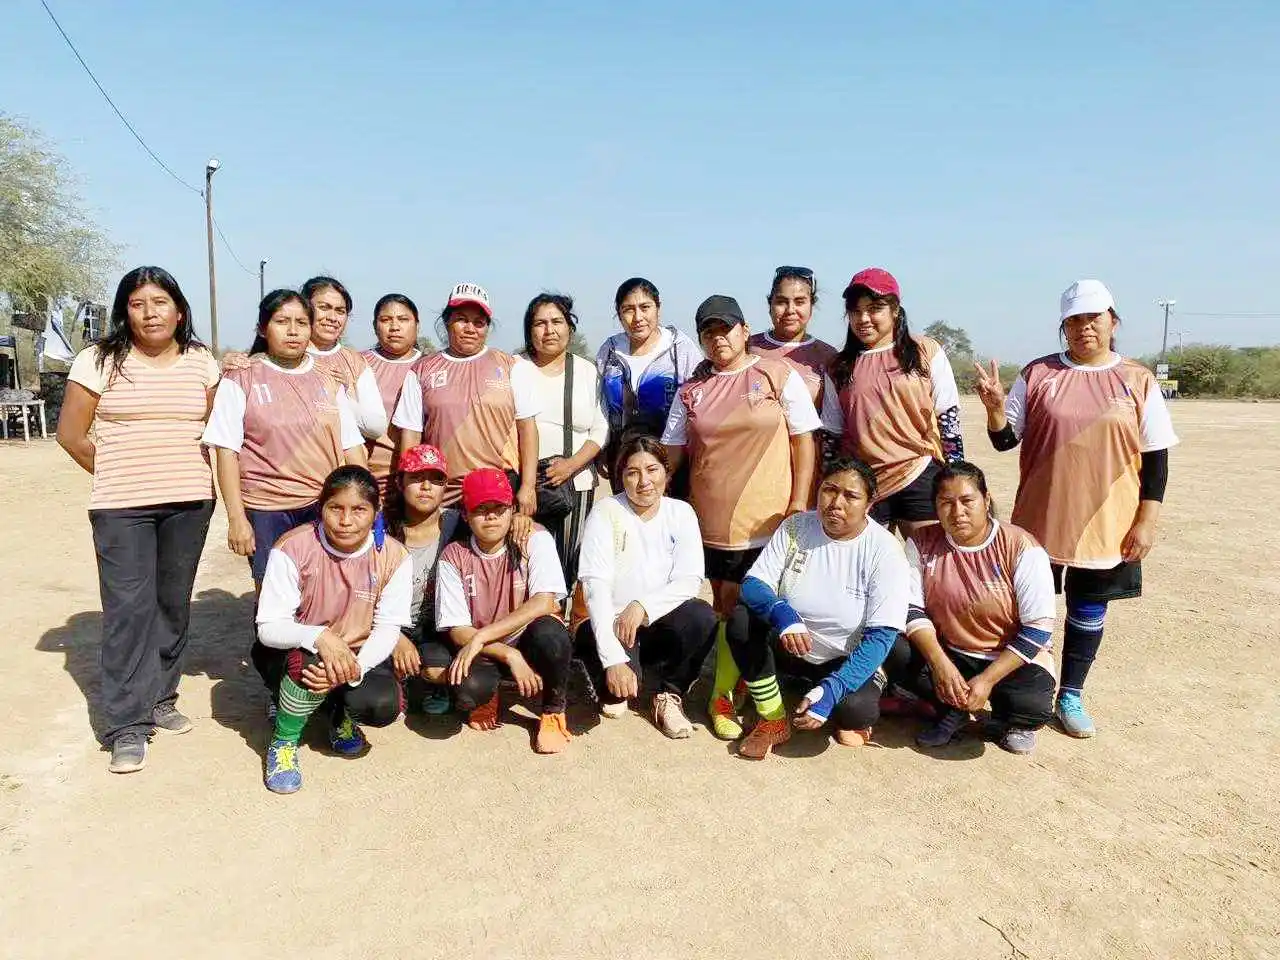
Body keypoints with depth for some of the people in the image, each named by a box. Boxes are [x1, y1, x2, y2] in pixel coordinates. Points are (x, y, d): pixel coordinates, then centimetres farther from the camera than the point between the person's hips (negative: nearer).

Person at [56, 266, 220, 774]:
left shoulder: (201, 362, 6)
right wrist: (117, 475, 4)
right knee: (127, 609, -4)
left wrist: (197, 476, 5)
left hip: (189, 503, 3)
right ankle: (126, 725, 4)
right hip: (121, 508, -3)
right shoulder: (99, 360, -2)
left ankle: (160, 698, 26)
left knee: (173, 604, 10)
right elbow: (70, 433, 1)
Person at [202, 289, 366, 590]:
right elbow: (227, 451, -2)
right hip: (266, 511, -2)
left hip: (326, 508, 2)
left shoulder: (328, 380, 11)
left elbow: (352, 447, 10)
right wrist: (236, 518, -8)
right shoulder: (241, 379, 3)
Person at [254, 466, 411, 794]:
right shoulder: (293, 548, -19)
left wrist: (356, 667, -34)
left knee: (383, 706, -27)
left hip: (359, 653, 2)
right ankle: (283, 742, -6)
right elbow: (268, 628, -21)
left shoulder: (393, 557, -14)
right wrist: (319, 636, -41)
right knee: (310, 661, -37)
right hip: (293, 651, -1)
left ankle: (342, 713, 13)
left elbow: (387, 629, -14)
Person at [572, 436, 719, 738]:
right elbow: (595, 585, -20)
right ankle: (611, 691, 10)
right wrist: (613, 659, -30)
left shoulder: (681, 513, -1)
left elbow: (690, 579, -10)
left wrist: (643, 606, -28)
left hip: (657, 625, 3)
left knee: (702, 616, -28)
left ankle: (669, 697, -3)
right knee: (618, 689, -31)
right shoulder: (606, 512, -10)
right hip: (607, 624, -3)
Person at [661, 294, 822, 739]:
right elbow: (672, 451, 11)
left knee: (738, 607, -1)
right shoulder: (691, 389, 9)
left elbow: (804, 442, -1)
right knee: (726, 606, 9)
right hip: (711, 519, 3)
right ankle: (736, 681, 25)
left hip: (765, 518, -3)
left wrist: (799, 506, -7)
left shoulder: (779, 376, -1)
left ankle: (723, 694, 15)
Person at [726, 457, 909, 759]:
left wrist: (830, 691, -31)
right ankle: (773, 722, -8)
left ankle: (848, 716, 7)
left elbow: (880, 636, -19)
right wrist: (782, 612, -36)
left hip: (847, 660, -2)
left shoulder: (885, 551, -15)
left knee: (855, 710, -34)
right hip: (790, 647, 3)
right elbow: (753, 584, -12)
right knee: (741, 619, -26)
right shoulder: (795, 528, -7)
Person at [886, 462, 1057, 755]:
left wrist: (987, 680, -22)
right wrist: (940, 663, -24)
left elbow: (1039, 629, -16)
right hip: (946, 652, 3)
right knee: (893, 653, -24)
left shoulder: (1021, 548, -16)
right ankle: (954, 710, 1)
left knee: (1033, 706, -33)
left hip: (1012, 659, -3)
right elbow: (911, 609, -8)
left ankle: (1006, 720, 6)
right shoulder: (922, 543, -6)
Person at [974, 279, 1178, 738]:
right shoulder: (1037, 374, 0)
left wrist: (1146, 520, -4)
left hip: (1106, 523, 0)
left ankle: (1070, 696, 27)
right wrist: (994, 407, -19)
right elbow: (1005, 440, 1)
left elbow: (1155, 457, 2)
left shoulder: (1138, 381, 0)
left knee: (1089, 608, 10)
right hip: (1040, 518, 0)